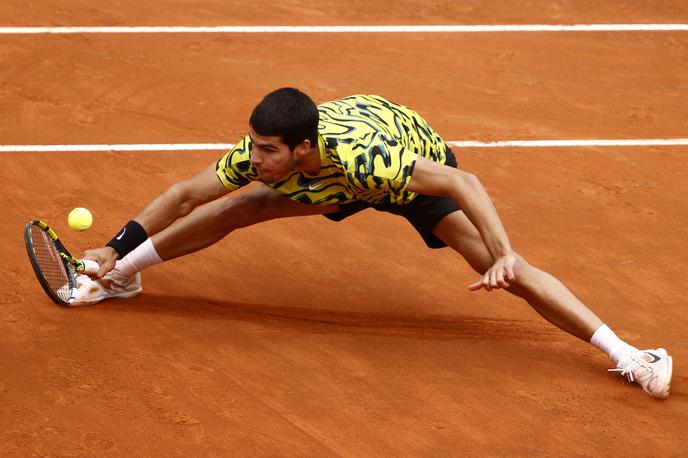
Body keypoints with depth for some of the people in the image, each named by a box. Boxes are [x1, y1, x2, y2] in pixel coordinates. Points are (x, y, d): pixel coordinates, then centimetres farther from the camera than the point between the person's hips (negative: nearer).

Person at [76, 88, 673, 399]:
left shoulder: (362, 155, -47)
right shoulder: (259, 154, -31)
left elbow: (464, 183, -46)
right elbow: (186, 195, -16)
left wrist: (504, 256, -55)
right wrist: (117, 248, -17)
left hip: (419, 164, -5)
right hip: (331, 182, 5)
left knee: (510, 273, -18)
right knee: (239, 208, -7)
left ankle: (627, 356, -14)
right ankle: (122, 274, 14)